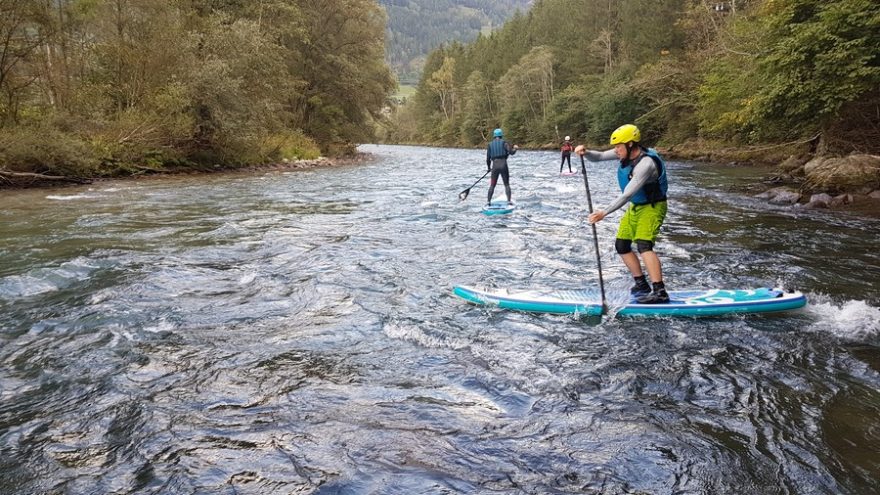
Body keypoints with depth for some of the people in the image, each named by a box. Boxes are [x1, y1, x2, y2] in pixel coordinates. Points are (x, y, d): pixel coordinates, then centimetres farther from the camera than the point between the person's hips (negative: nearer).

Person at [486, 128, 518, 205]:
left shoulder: (490, 144, 10)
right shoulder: (504, 142, 1)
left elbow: (488, 158, 8)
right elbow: (511, 152, -9)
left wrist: (488, 167, 23)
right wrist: (515, 148, 13)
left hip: (495, 166, 2)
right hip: (503, 165, -2)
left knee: (492, 185, 10)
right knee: (507, 184, 8)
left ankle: (488, 202, 3)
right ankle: (509, 201, -1)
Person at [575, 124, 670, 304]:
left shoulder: (646, 163, -31)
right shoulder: (626, 152, -5)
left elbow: (627, 195, -34)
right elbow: (598, 157, 0)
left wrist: (604, 213, -37)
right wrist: (586, 152, -22)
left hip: (652, 207, -9)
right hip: (635, 207, 9)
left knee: (643, 245, -26)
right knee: (622, 245, 10)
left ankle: (660, 292, -29)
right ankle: (642, 285, 22)